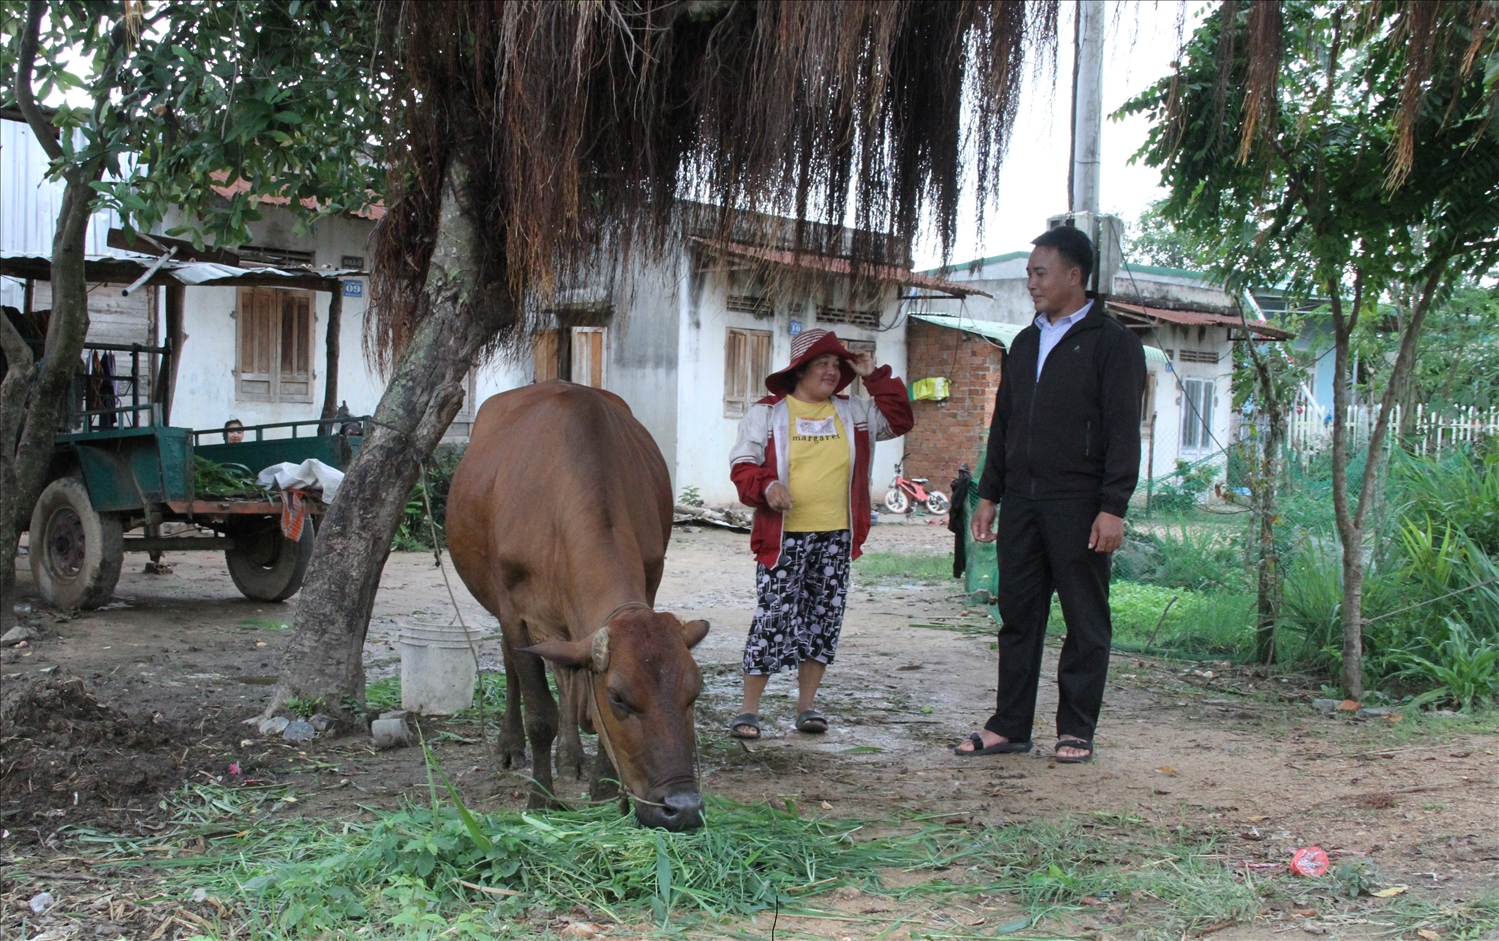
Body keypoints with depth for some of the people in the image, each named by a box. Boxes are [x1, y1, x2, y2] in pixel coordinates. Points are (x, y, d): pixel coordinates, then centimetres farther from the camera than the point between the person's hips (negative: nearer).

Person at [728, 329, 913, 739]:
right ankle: (748, 710, -1)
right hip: (783, 536, -4)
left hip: (836, 536, 4)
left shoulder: (853, 413, 15)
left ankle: (807, 707, 18)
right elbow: (743, 465, -1)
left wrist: (875, 377, 7)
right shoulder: (766, 413, 3)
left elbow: (898, 420, 12)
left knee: (823, 619, 7)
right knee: (773, 618, -8)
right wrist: (765, 486, -21)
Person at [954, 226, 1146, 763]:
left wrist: (1113, 507, -15)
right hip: (1021, 502, 6)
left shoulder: (1111, 342, -2)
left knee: (1085, 622, 2)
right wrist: (989, 495, 15)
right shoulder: (1025, 344, 18)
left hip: (1078, 506, -6)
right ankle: (1009, 726, 14)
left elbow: (1123, 431, -8)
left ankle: (1076, 730, 9)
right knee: (1018, 617, 8)